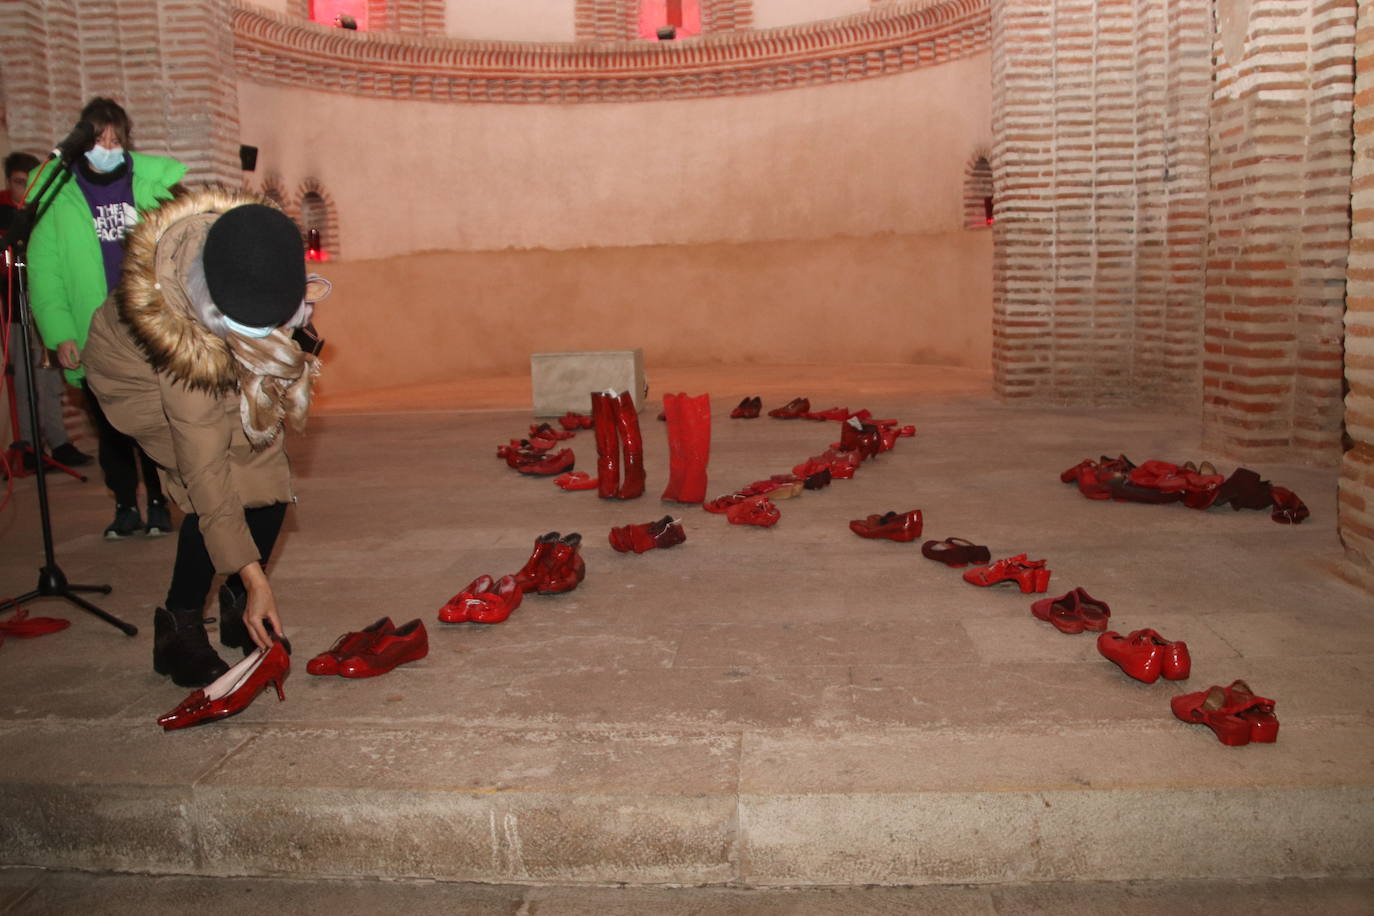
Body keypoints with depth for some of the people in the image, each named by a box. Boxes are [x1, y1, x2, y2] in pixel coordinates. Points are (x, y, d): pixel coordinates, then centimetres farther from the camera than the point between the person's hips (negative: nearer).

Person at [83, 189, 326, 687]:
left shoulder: (257, 258, -31)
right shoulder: (182, 333, -42)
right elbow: (203, 465, -38)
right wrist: (252, 575, -36)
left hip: (222, 362, 5)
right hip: (140, 370, -5)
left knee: (268, 484, -9)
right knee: (220, 490, -22)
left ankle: (240, 610, 12)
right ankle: (178, 629, -3)